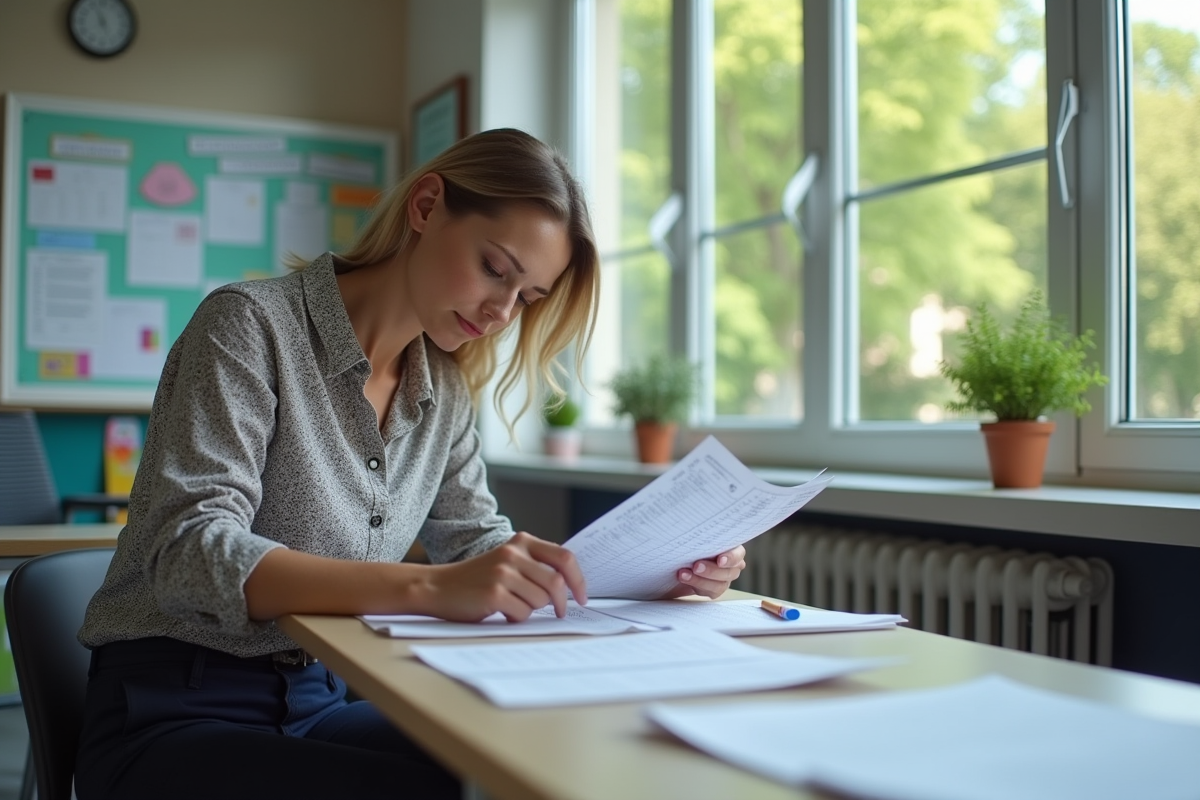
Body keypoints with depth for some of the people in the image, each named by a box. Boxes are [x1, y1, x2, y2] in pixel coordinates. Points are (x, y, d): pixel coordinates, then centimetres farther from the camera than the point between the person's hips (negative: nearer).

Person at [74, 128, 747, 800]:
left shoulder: (445, 390, 7)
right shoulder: (253, 323, -13)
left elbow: (482, 546, 9)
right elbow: (187, 551, -23)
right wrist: (426, 588, -37)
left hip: (325, 703, 6)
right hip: (174, 714, -5)